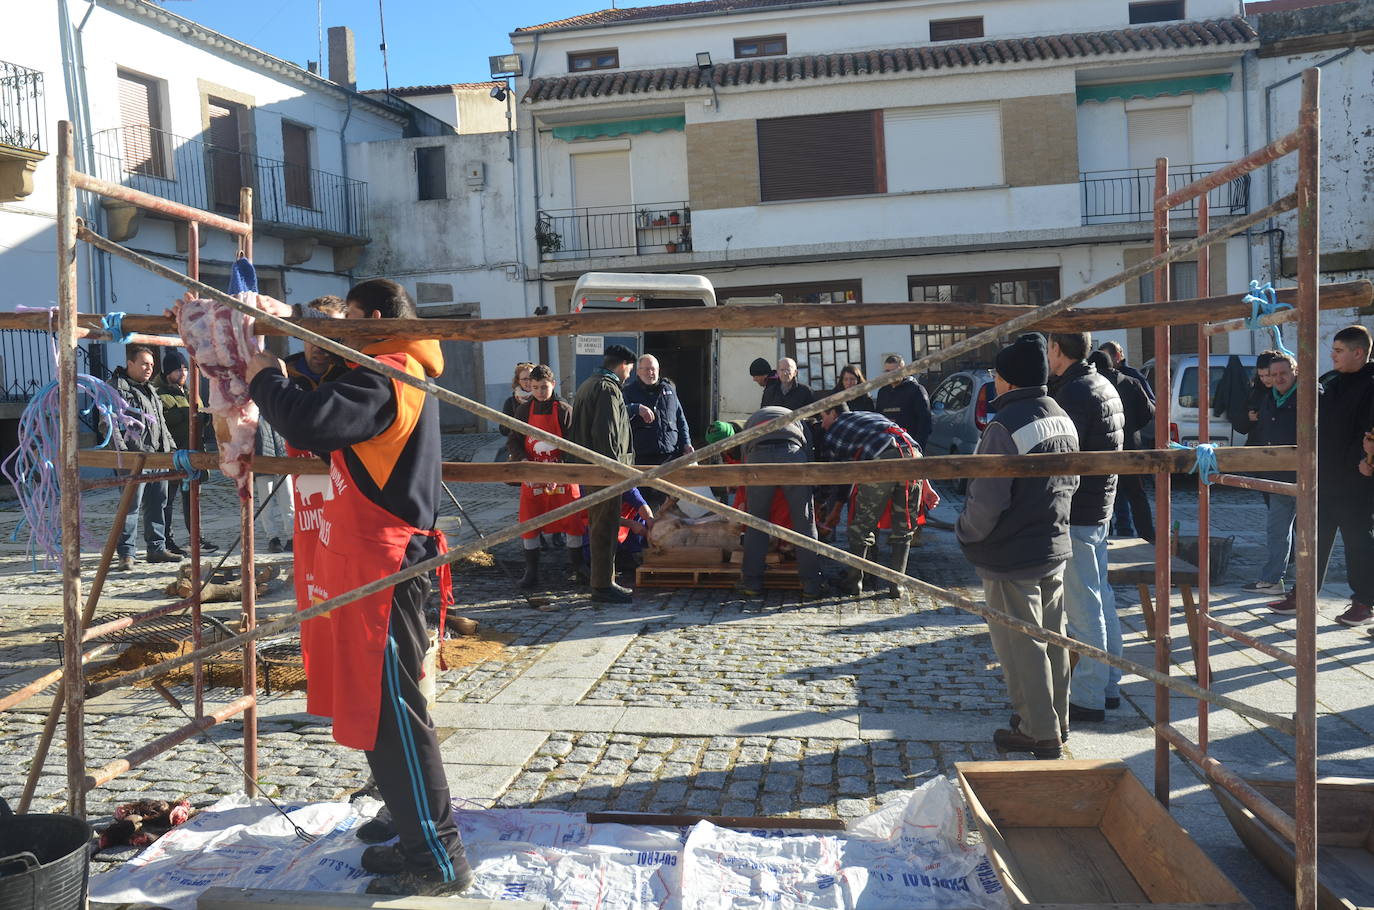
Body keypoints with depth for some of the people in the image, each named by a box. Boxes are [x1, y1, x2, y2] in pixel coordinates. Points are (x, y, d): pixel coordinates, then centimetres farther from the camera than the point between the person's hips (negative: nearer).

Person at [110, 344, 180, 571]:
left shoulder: (150, 390, 22)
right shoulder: (116, 388, -5)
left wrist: (171, 446, 22)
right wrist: (121, 450, -20)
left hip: (158, 455, 9)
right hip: (134, 457, -8)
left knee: (158, 502, 11)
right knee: (132, 504, -8)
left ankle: (157, 548, 19)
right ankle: (125, 553, -2)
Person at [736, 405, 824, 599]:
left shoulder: (752, 420, 40)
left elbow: (745, 460, 35)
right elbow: (809, 451, 31)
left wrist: (743, 501, 41)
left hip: (759, 456, 0)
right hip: (793, 455, 0)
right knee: (805, 522, 7)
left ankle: (752, 582, 14)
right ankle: (811, 585, 8)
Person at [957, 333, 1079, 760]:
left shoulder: (1005, 427, -23)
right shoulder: (1063, 420, 5)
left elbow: (986, 502, -24)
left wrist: (965, 532, -6)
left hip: (1011, 557, -9)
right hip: (1055, 549, 9)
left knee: (1020, 646, 3)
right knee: (1052, 639, 19)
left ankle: (1039, 732, 13)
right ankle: (1056, 720, 32)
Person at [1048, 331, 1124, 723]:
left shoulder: (1074, 393, -18)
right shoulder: (1104, 387, 14)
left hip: (1076, 513, -10)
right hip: (1099, 507, 10)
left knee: (1082, 606, -4)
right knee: (1100, 596, 17)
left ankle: (1088, 698, 2)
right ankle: (1107, 684, 27)